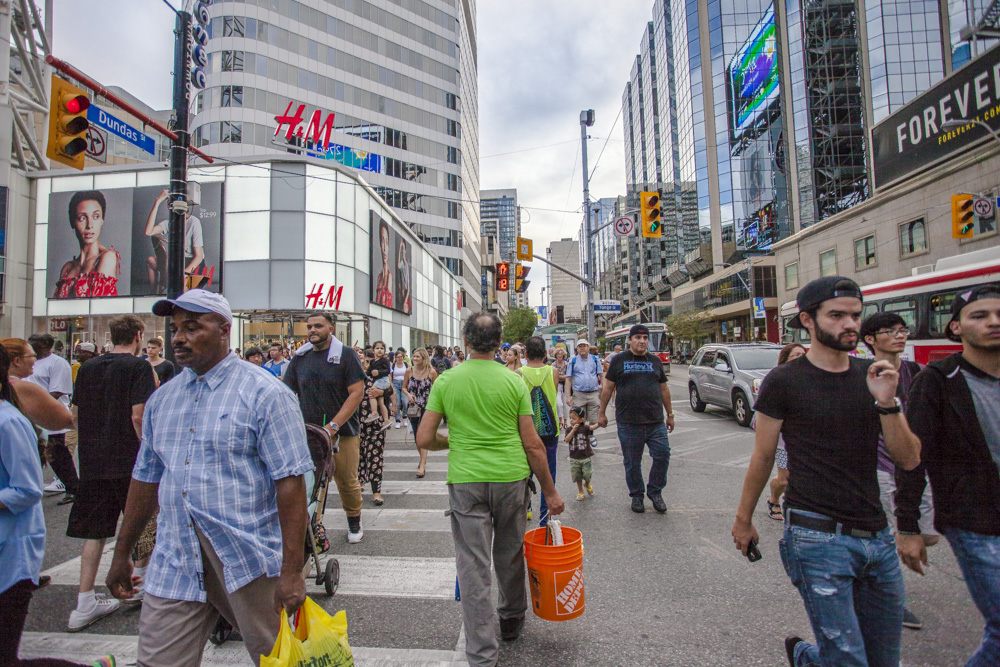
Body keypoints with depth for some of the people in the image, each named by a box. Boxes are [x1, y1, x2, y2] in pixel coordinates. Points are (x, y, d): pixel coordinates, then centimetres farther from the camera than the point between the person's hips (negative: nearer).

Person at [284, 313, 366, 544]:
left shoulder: (346, 355, -4)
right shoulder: (299, 358, 9)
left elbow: (357, 392, -10)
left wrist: (334, 425, -16)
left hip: (342, 432, -3)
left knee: (347, 481, 8)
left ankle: (354, 522, 30)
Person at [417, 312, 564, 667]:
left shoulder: (445, 381, -4)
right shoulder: (514, 381, -6)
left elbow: (424, 440, -4)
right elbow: (532, 444, -5)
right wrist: (550, 491, 4)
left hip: (466, 481, -1)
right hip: (511, 477, 1)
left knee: (473, 566, 8)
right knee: (510, 555, 22)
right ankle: (512, 621, 44)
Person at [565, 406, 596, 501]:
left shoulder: (584, 428, -9)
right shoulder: (569, 429, -3)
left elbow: (591, 427, -28)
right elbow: (567, 440, -18)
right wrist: (573, 430, -28)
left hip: (586, 456, -2)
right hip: (574, 458, 2)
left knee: (587, 474, 3)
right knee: (577, 476, 11)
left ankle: (587, 484, 37)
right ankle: (580, 492, 31)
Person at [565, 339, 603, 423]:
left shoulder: (595, 359, 9)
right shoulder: (573, 361, 6)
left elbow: (601, 376, 10)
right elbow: (568, 379, 5)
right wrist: (568, 396, -2)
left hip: (594, 394, 1)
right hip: (578, 395, -1)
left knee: (594, 421, 2)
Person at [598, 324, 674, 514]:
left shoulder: (655, 361, 11)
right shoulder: (619, 360, 2)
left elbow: (664, 389, 16)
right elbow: (608, 388, 5)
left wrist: (670, 414, 16)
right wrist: (601, 413, 4)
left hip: (656, 421, 2)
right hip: (628, 422, -2)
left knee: (663, 455, -1)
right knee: (632, 463, 6)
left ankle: (655, 492, 20)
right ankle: (636, 495, 25)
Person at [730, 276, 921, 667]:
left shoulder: (874, 376, 8)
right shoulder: (784, 381, -8)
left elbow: (909, 459, 4)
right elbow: (762, 458, 0)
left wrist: (886, 403, -12)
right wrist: (744, 519, 6)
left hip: (876, 535, 6)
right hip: (818, 536, -5)